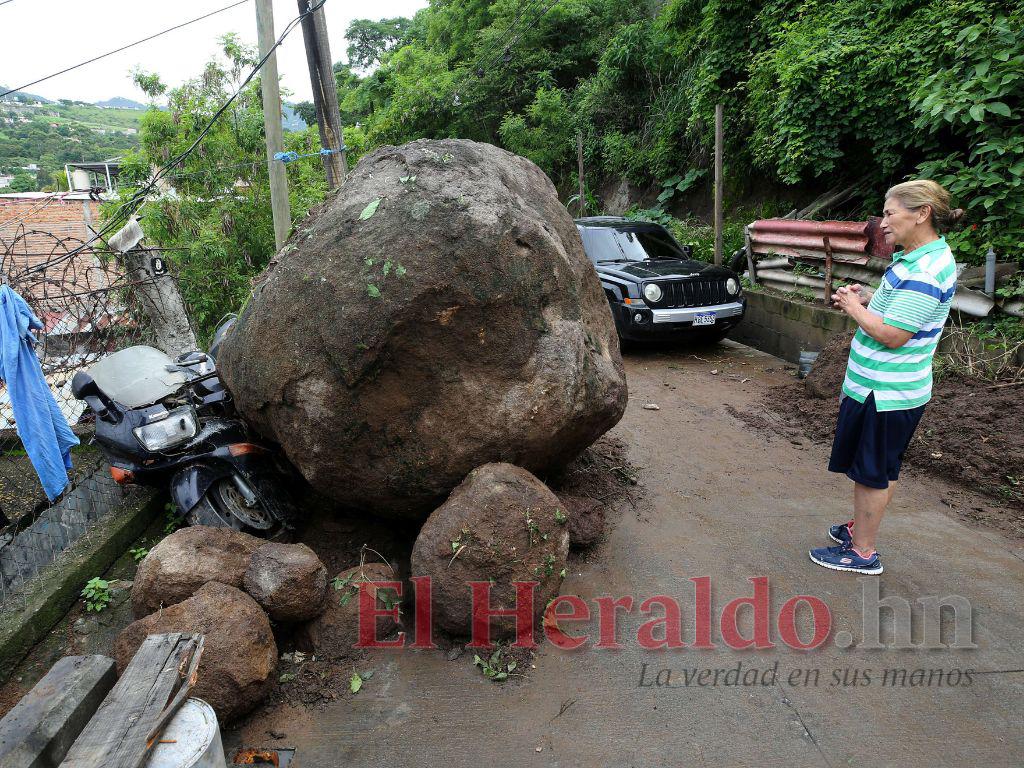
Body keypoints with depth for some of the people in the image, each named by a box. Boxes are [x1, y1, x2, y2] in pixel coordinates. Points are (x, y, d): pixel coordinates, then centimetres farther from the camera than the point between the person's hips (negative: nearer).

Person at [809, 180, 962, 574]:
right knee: (873, 467, 22)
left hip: (884, 392, -10)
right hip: (877, 385, 10)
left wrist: (854, 307, -12)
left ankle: (863, 553, 16)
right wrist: (865, 298, 4)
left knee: (873, 472, 3)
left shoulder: (925, 271, -24)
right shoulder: (917, 256, 8)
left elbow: (892, 335, -26)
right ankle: (861, 528, 39)